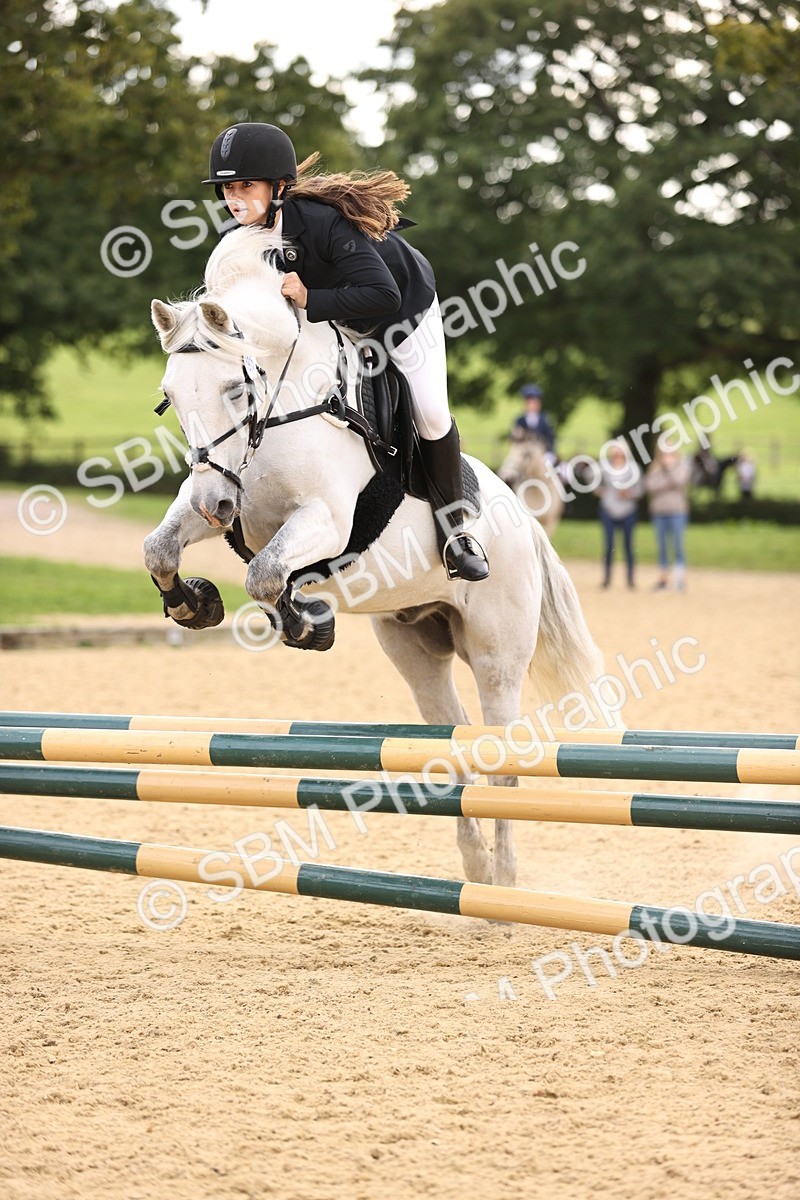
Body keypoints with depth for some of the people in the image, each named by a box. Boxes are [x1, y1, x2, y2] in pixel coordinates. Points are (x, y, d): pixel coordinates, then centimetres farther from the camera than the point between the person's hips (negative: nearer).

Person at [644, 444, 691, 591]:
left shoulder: (682, 465, 4)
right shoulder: (654, 468, 11)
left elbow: (679, 481, -13)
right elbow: (650, 486, -1)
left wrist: (668, 466, -7)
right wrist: (668, 483, -9)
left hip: (677, 511, -3)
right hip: (658, 511, 3)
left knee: (677, 545, -8)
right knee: (662, 546, 7)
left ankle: (681, 577, -6)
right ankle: (663, 577, 13)